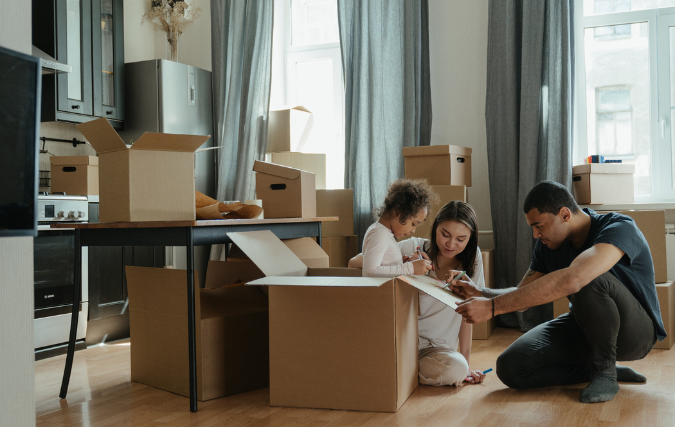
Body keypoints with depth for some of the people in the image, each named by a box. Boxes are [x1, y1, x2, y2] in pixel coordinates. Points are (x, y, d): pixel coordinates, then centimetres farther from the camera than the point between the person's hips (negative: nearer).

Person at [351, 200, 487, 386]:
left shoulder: (472, 258, 0)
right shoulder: (414, 248, -7)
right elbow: (354, 263, -11)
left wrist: (466, 362, -1)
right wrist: (404, 266, -23)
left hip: (437, 348, 2)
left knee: (457, 369, -31)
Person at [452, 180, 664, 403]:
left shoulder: (620, 228, -28)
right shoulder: (548, 243, -4)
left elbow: (570, 280, -46)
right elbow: (523, 294, 3)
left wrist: (492, 307, -46)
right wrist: (481, 293, -19)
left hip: (634, 329, -6)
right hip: (583, 327, 7)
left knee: (588, 281, -38)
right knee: (510, 367, -15)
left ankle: (605, 372, -15)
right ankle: (602, 368, 0)